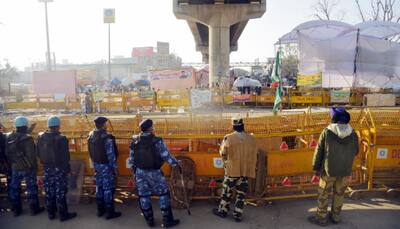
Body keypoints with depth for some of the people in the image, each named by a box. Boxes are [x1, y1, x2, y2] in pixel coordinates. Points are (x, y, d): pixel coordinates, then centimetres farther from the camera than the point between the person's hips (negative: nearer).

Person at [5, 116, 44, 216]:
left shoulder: (8, 137, -1)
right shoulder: (27, 138, -21)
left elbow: (7, 153, 6)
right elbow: (31, 155, -20)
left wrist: (11, 163, 17)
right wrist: (34, 166, -7)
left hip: (14, 168, 6)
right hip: (27, 168, -6)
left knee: (14, 189, 16)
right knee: (31, 188, 7)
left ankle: (16, 210, 26)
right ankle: (34, 209, 16)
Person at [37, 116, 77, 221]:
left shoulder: (41, 137, -3)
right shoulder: (61, 138, -21)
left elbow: (38, 153, 6)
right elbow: (65, 157, -17)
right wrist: (67, 169, -6)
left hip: (47, 168, 6)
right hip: (59, 169, -5)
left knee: (49, 192, 16)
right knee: (60, 192, 4)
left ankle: (51, 213, 28)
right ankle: (63, 215, 14)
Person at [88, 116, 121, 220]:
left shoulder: (91, 136, 2)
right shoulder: (107, 138, -23)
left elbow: (91, 152, 10)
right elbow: (111, 154, -21)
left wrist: (95, 163, 19)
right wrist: (115, 167, -12)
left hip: (97, 164, 8)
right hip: (106, 165, -8)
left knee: (99, 186, 17)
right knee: (108, 188, 2)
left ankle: (100, 209, 28)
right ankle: (110, 212, 10)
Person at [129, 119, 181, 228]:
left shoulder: (135, 141, -2)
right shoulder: (157, 141, -18)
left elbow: (131, 158, 5)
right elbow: (166, 156, -16)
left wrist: (134, 170, 18)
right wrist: (176, 163, -1)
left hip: (140, 172, 5)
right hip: (153, 172, -4)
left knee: (144, 195, 15)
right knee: (163, 194, 8)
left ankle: (149, 220, 25)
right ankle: (167, 221, 14)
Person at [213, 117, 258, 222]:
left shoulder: (229, 138, -13)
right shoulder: (251, 138, -3)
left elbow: (222, 152, 0)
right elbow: (254, 155, 7)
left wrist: (226, 162, 19)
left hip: (232, 169, -2)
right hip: (246, 170, 3)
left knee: (227, 191, 13)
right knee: (241, 193, 11)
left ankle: (222, 211, 26)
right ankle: (238, 214, 18)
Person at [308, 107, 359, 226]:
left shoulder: (327, 132, -16)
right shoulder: (352, 133, -7)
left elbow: (319, 151, -11)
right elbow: (355, 151, 6)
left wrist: (316, 167, 1)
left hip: (329, 169, -3)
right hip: (345, 170, 4)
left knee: (323, 194, 10)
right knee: (339, 194, 18)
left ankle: (321, 218, 19)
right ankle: (335, 216, 31)